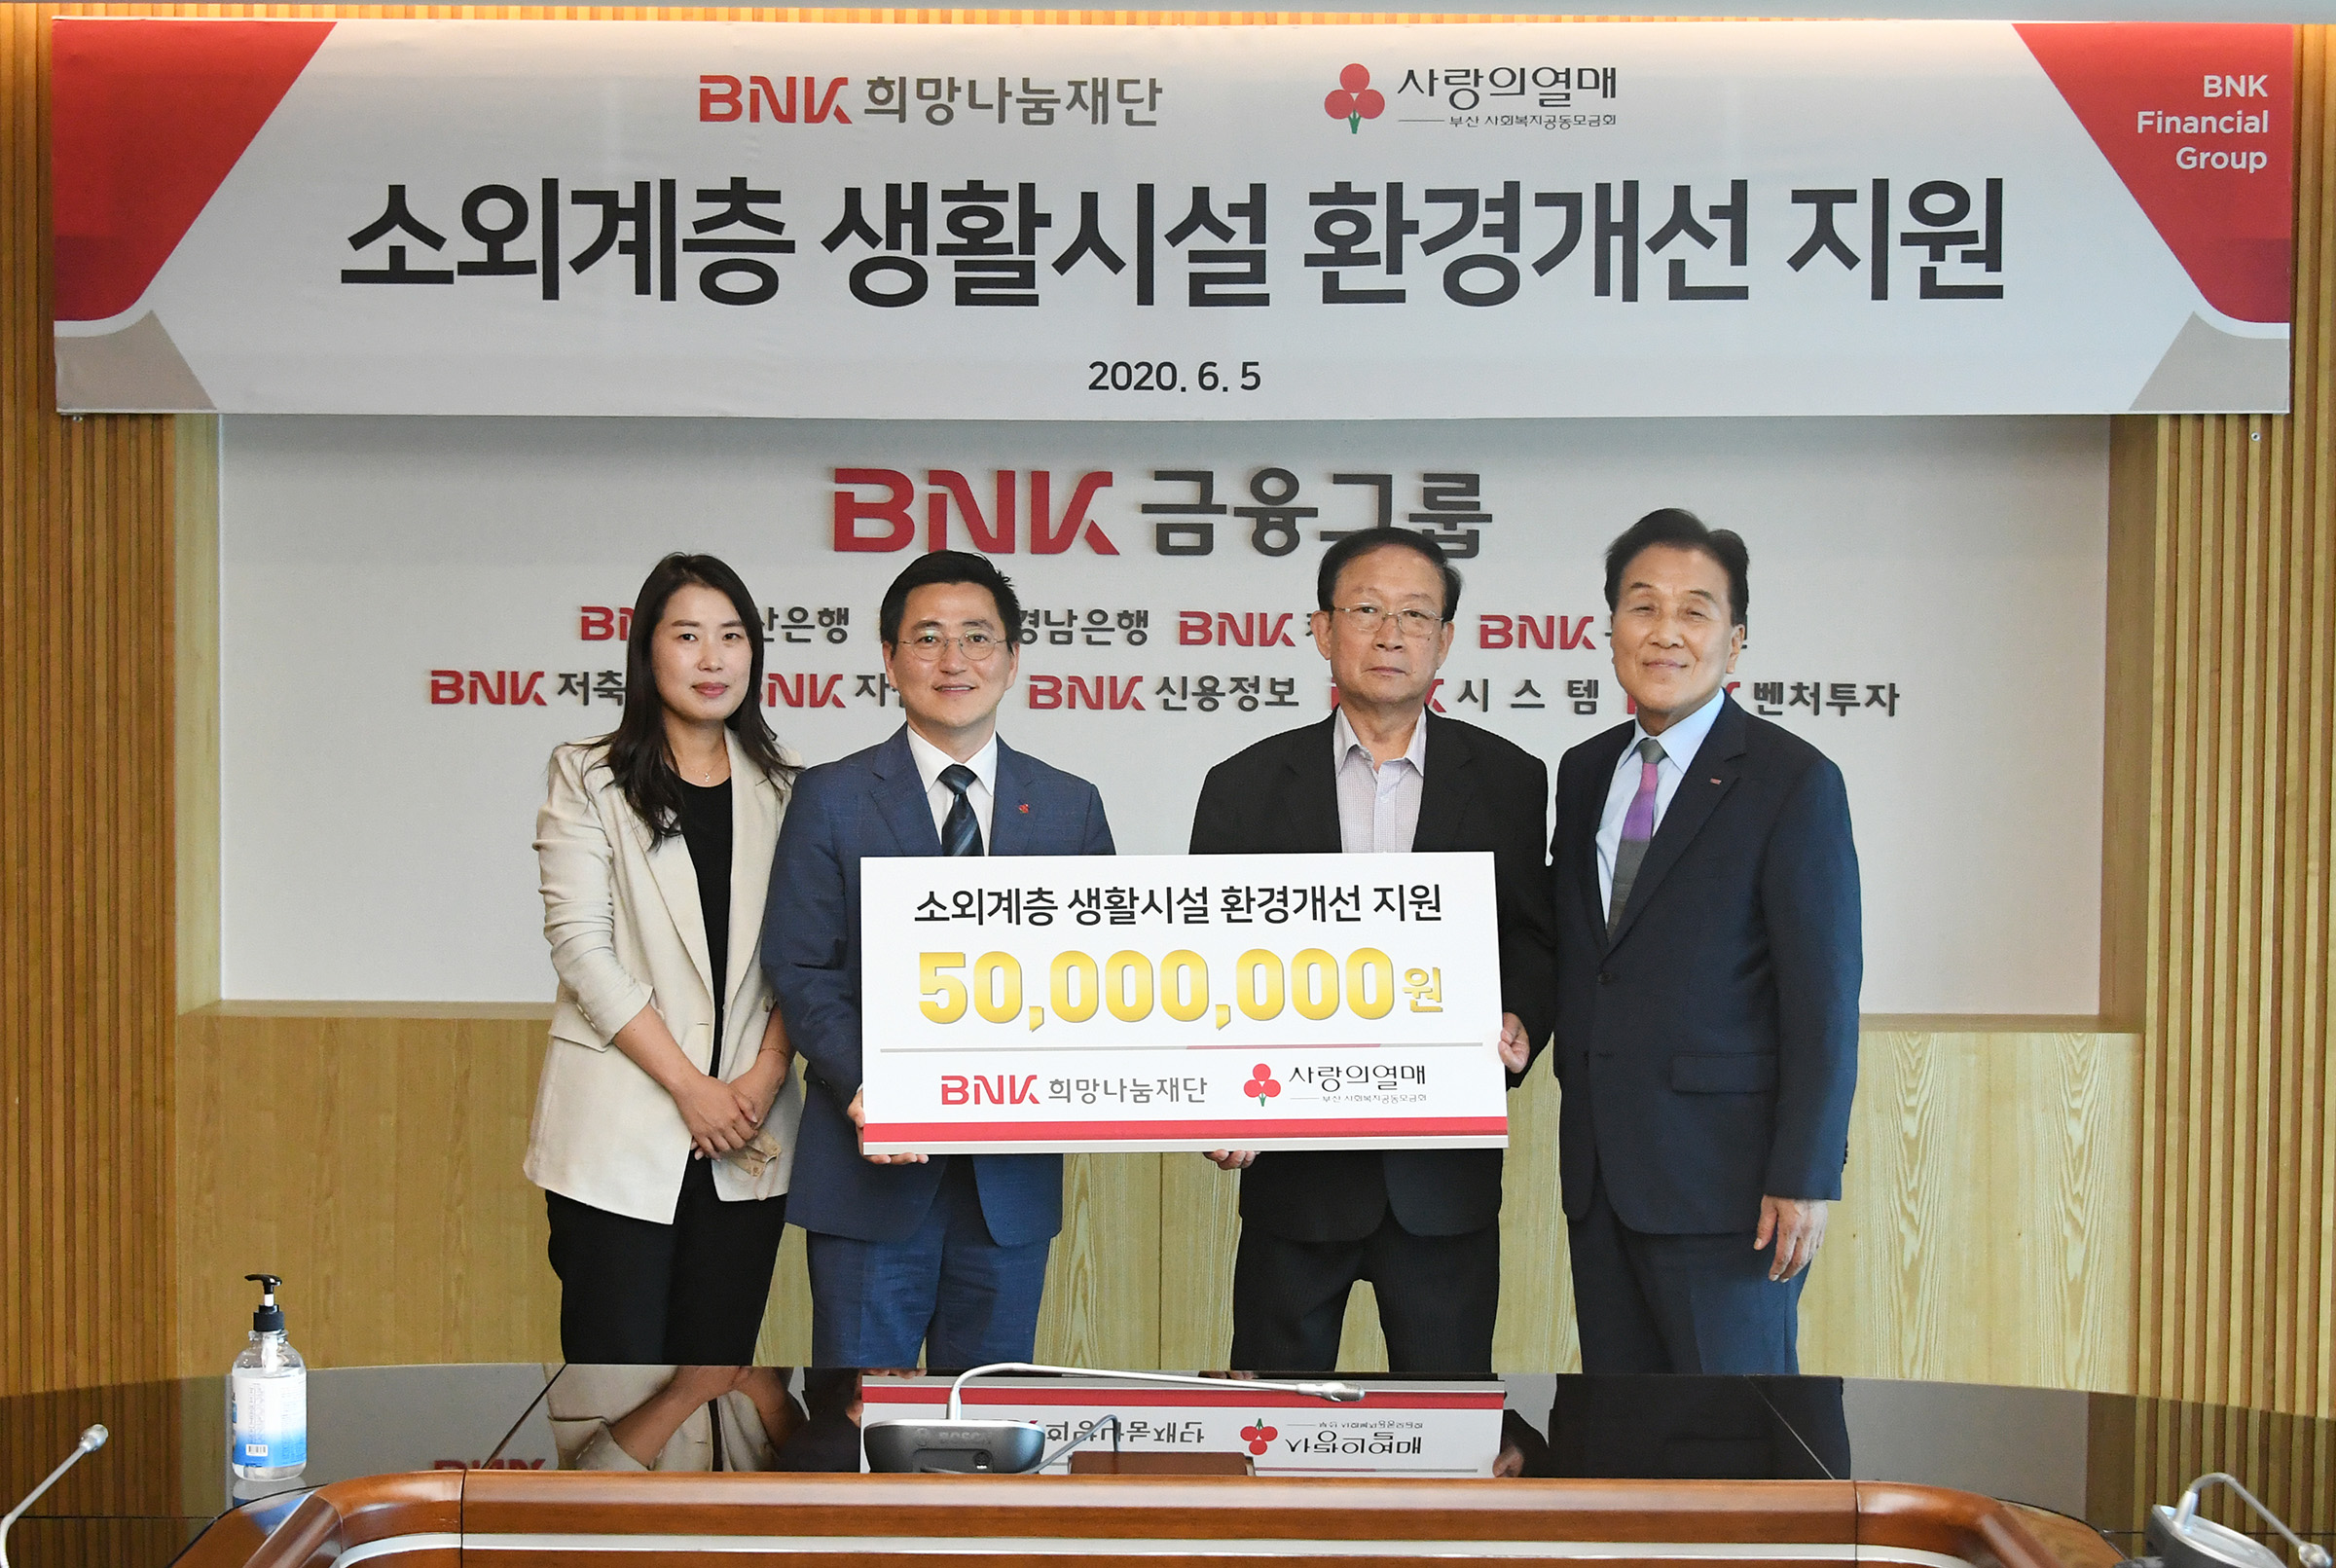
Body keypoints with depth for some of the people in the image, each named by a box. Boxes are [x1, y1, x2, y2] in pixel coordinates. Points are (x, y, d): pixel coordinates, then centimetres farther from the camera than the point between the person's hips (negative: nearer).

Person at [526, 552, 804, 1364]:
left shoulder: (782, 789, 11)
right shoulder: (588, 778, 1)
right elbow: (581, 947, -7)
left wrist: (767, 1072, -8)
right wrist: (689, 1086, -12)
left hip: (746, 1141, 3)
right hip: (619, 1133, -3)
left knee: (718, 1372, 7)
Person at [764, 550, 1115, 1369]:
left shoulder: (1072, 806, 9)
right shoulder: (831, 797, 2)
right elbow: (799, 969, -2)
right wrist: (863, 1090, -18)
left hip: (1014, 1171, 3)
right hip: (874, 1167, -2)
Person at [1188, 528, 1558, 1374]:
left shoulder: (1507, 781, 5)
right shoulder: (1246, 787, 3)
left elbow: (1535, 941, 8)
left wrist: (1518, 1026, -14)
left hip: (1446, 1174, 0)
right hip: (1294, 1167, 0)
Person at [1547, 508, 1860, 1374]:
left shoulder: (1794, 782, -7)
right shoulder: (1584, 773, 12)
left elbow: (1824, 996, -11)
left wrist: (1802, 1179, -15)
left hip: (1725, 1175, -6)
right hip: (1601, 1173, 6)